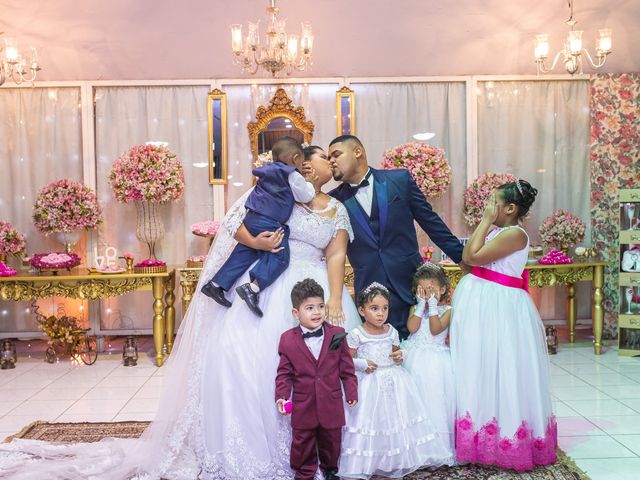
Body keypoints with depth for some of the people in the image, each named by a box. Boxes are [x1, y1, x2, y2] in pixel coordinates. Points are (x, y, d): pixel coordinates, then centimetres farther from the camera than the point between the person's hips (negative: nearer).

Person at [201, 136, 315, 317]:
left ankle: (216, 284, 16)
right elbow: (305, 197, 2)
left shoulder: (269, 170, 18)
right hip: (269, 223, -8)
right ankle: (253, 288, -19)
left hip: (251, 219, 8)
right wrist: (309, 183, 20)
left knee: (244, 252, 17)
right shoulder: (292, 175, -5)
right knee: (279, 256, -5)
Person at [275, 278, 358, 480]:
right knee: (303, 443, 13)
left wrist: (351, 391, 0)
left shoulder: (337, 334, -5)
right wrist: (281, 396, -13)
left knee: (331, 441, 19)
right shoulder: (288, 339, -8)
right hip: (303, 406, -1)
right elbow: (285, 373, -3)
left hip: (331, 405, 1)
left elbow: (346, 367, 1)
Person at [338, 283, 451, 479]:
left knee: (396, 416, 5)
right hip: (369, 384, -4)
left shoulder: (391, 332, 5)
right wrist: (362, 363, -18)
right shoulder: (356, 334, -7)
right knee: (370, 420, -5)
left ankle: (397, 460, 19)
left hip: (393, 381, 4)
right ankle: (365, 463, 8)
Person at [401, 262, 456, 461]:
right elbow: (412, 327, -8)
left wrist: (432, 306, -11)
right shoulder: (416, 308, 10)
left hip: (435, 361, -3)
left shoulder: (446, 310, 0)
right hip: (414, 359, 3)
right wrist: (421, 305, -7)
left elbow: (435, 329, -14)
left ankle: (439, 446, 6)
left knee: (435, 401, -4)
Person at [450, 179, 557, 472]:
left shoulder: (515, 234, -14)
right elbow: (466, 257, 10)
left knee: (498, 373, -2)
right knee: (481, 369, 14)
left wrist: (486, 221, -13)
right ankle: (484, 438, 27)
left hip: (499, 308, -9)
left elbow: (475, 256, -21)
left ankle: (506, 442, 13)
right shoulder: (496, 231, 13)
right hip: (482, 304, 9)